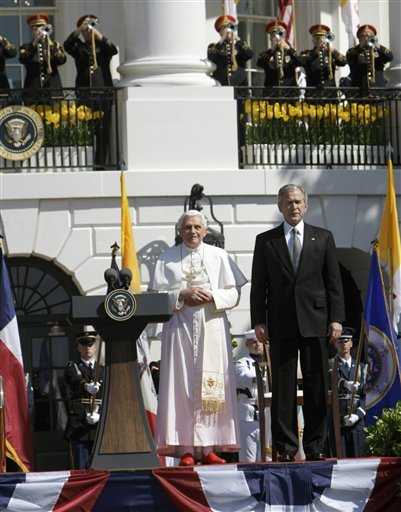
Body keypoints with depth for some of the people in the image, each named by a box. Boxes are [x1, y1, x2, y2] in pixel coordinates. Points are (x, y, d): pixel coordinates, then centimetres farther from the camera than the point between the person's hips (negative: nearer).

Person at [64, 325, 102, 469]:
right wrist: (85, 416, -12)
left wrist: (100, 415, -11)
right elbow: (68, 397, 0)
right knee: (80, 469, -4)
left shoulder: (103, 370, 15)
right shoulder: (72, 369, 8)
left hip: (101, 428, 2)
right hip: (78, 429, -2)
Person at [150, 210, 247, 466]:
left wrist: (211, 297, -10)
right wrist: (182, 296, -12)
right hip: (180, 327, -1)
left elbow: (234, 293, 7)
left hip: (212, 328, 1)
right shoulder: (167, 259, 9)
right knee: (182, 385, -7)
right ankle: (186, 448, -9)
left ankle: (209, 447, -3)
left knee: (213, 386, -4)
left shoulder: (219, 257, 11)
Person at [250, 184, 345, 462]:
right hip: (281, 324, 0)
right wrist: (259, 321, -2)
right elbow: (259, 285, 7)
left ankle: (315, 446, 6)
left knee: (317, 386, 1)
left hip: (315, 322, 0)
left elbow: (334, 282, 7)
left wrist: (336, 318, -2)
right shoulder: (266, 241, 9)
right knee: (283, 387, -1)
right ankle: (286, 446, 3)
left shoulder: (323, 238, 10)